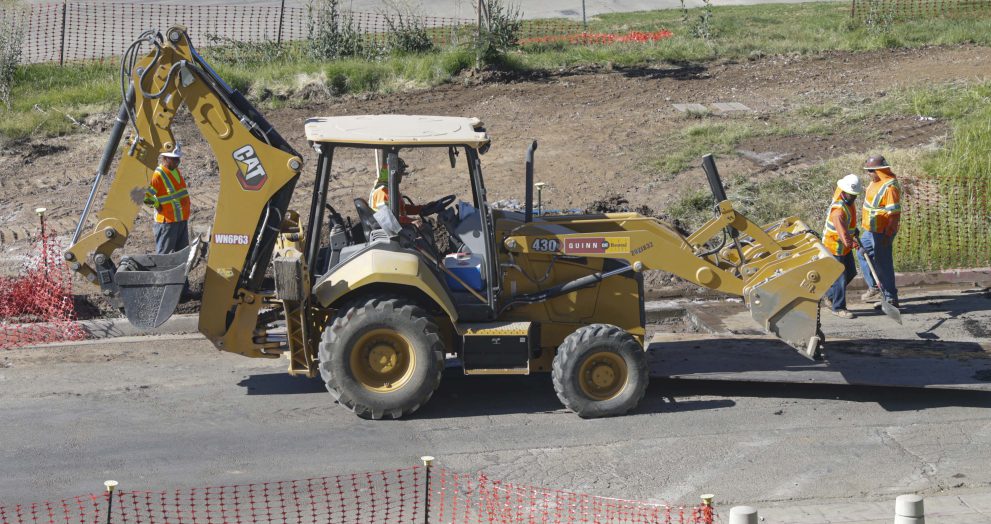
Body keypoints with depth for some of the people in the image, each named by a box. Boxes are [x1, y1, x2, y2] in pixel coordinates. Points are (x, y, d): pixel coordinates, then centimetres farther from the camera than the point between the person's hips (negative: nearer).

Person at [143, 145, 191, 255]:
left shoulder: (176, 171, 10)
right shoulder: (158, 175, -17)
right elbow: (144, 195, -24)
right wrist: (157, 204, -13)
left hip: (182, 220, 9)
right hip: (167, 221, -9)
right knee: (164, 254, -3)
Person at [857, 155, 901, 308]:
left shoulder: (890, 186, -24)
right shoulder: (877, 180, 6)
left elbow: (894, 213, -25)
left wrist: (888, 235, -26)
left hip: (882, 232, -11)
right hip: (871, 229, 11)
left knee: (882, 264, -4)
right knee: (863, 254, 24)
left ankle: (891, 299, 6)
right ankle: (874, 288, 36)